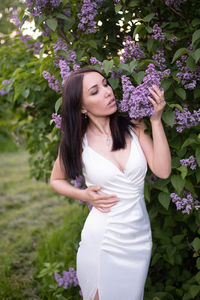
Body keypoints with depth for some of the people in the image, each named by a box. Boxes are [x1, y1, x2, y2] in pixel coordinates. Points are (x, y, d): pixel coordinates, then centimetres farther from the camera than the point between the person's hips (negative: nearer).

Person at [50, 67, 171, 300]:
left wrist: (156, 120, -15)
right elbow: (56, 180, 9)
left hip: (140, 236, 2)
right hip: (103, 240, -2)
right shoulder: (76, 142, -7)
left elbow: (162, 171, -13)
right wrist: (84, 195, -9)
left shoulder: (133, 127, -5)